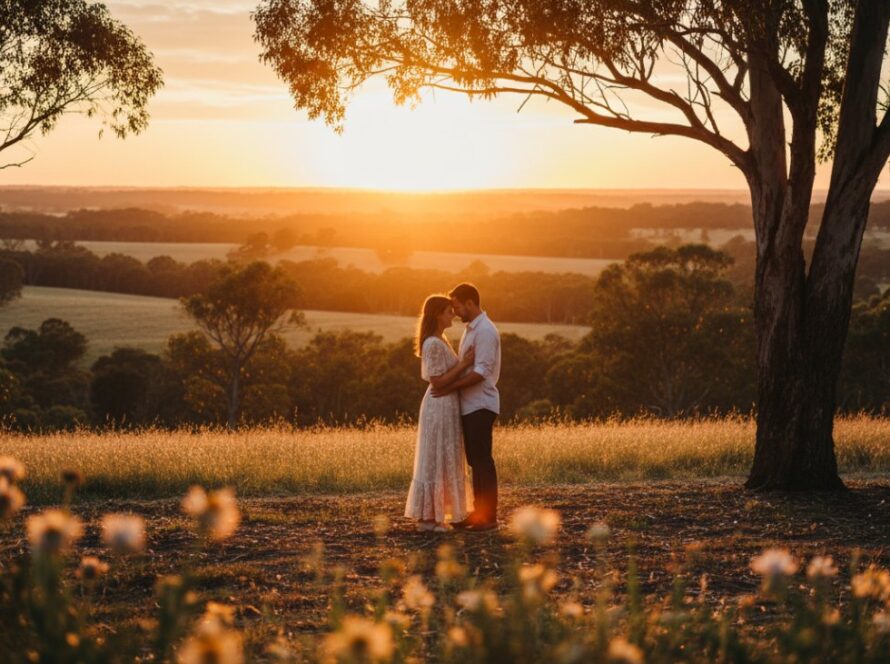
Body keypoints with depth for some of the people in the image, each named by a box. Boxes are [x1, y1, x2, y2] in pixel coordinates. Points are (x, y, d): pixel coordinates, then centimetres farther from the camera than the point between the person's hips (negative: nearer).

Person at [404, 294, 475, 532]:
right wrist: (464, 365, -18)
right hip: (440, 408, -10)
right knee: (435, 461, -5)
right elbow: (437, 382, -19)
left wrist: (465, 363, 7)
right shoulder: (434, 344, -17)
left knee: (441, 461, 12)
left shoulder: (441, 341, 14)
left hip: (446, 408, 10)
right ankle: (426, 517, -1)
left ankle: (432, 515, 16)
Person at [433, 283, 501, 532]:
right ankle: (479, 512, 17)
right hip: (469, 405, 10)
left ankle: (489, 516, -3)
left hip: (480, 405, -10)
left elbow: (480, 372, -22)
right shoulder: (470, 329, 17)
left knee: (483, 460, -6)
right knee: (475, 460, 12)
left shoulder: (485, 331, -15)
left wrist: (450, 388, -19)